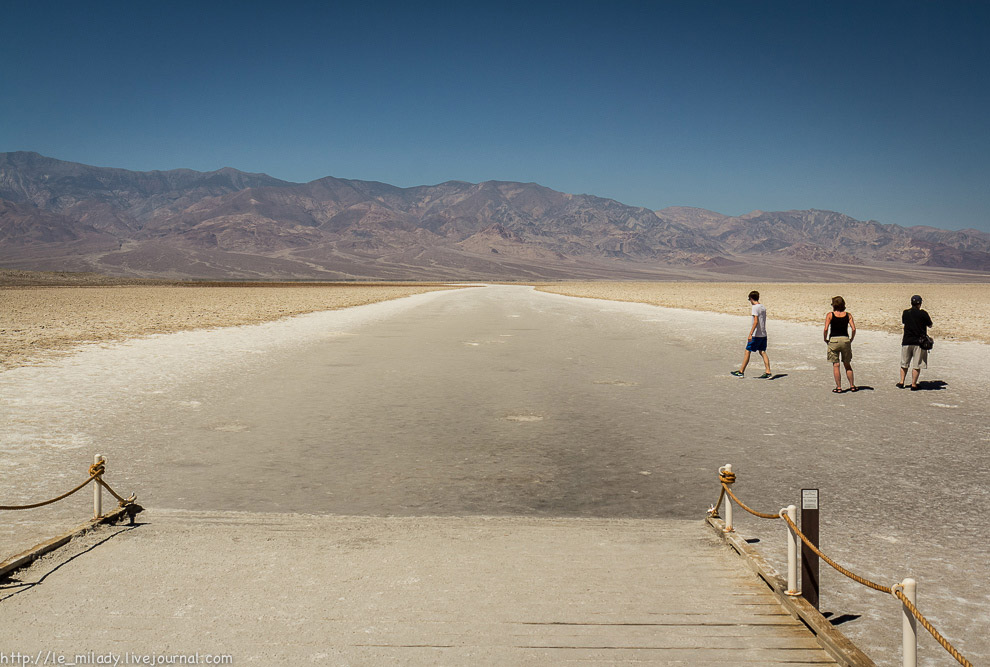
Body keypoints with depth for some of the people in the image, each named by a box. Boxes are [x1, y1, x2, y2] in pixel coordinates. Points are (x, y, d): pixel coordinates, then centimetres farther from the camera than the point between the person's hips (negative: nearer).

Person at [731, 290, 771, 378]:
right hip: (763, 334, 8)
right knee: (762, 352, 7)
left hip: (756, 335, -8)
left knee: (747, 351, 2)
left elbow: (756, 322, -21)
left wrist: (750, 334, -23)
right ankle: (768, 373, -1)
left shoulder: (755, 307, -13)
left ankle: (741, 372, 8)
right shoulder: (763, 307, 12)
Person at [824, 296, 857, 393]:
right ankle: (852, 386, 20)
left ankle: (838, 387, 2)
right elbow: (853, 329, -4)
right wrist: (851, 340, 9)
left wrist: (825, 339, 2)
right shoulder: (848, 315, 3)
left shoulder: (830, 315, -3)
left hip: (833, 340, -3)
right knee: (847, 364, 16)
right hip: (845, 339, 3)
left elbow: (826, 329, -13)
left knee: (835, 365, 3)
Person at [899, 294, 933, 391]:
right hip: (919, 342, -3)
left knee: (904, 363, 15)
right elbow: (930, 325, 2)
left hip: (906, 341, 3)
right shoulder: (923, 313, -10)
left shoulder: (905, 313, 0)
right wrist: (929, 318, 20)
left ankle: (901, 382, 16)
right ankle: (913, 385, 3)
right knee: (916, 365, 2)